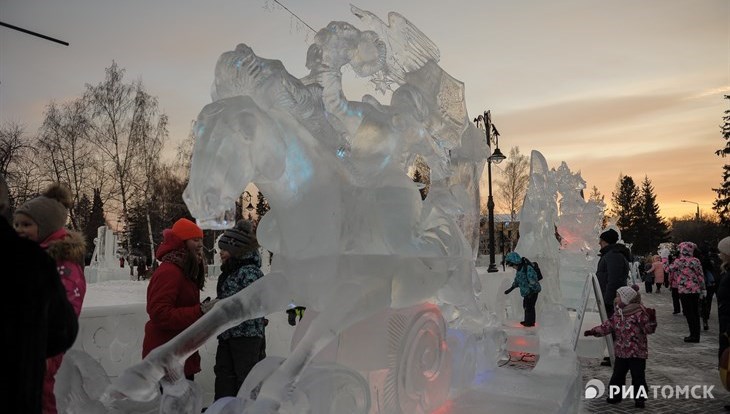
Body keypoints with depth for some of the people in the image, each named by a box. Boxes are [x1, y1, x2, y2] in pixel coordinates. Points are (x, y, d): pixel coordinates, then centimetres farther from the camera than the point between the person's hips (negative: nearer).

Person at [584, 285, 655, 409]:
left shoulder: (639, 313, -15)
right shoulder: (617, 313, 5)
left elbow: (647, 329, -18)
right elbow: (607, 326, 10)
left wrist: (652, 325, -38)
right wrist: (594, 331, 7)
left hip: (637, 352, -6)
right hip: (621, 352, 6)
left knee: (638, 375, 3)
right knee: (618, 374, 14)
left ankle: (639, 398, 18)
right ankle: (615, 395, 27)